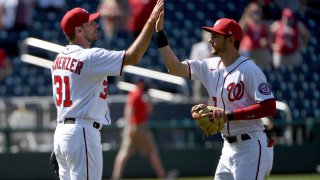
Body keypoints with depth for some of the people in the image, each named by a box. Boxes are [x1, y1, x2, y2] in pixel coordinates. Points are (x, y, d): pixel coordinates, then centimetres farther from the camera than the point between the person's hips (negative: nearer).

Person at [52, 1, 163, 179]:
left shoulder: (60, 58, 13)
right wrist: (151, 21, -15)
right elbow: (133, 57, -19)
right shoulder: (90, 57, -14)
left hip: (62, 131, 10)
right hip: (83, 132, -9)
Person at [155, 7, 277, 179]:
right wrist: (160, 33, 3)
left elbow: (269, 107, -20)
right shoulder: (210, 66, 8)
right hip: (229, 148, 9)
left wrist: (228, 115, -22)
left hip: (251, 147, -9)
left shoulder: (249, 70, -15)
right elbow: (175, 67, 9)